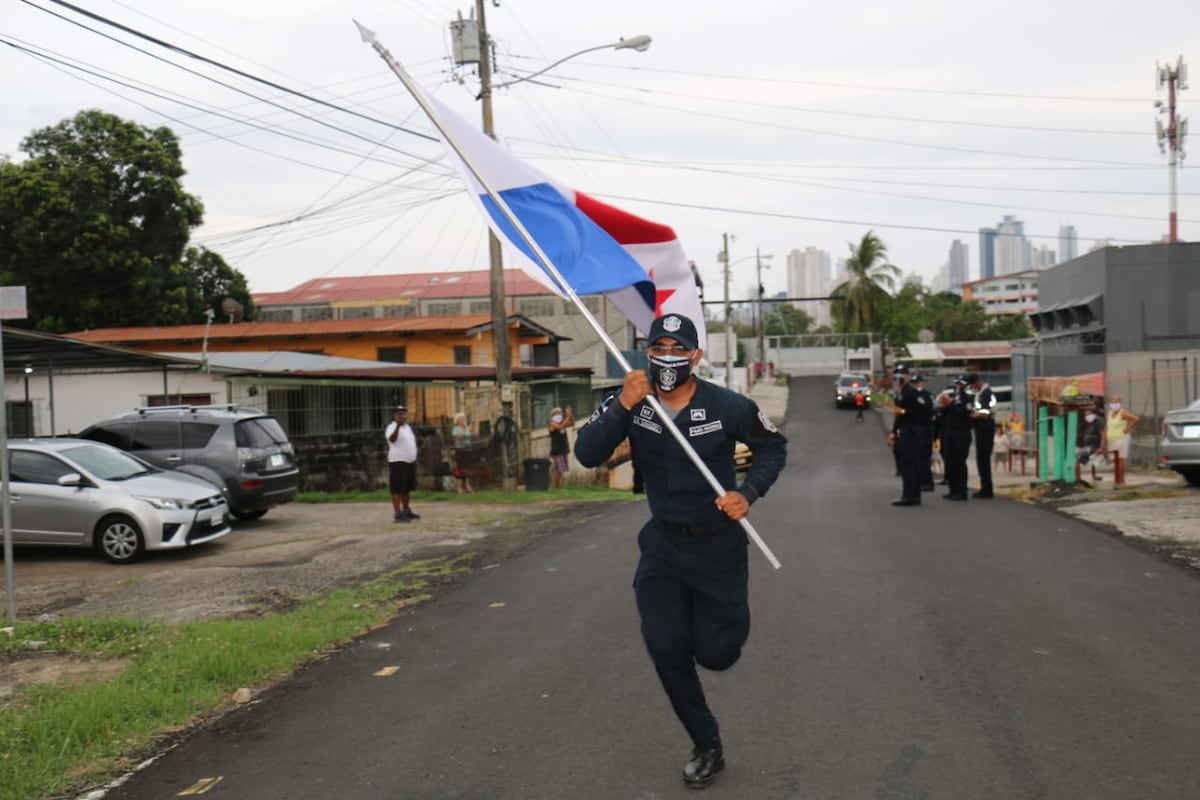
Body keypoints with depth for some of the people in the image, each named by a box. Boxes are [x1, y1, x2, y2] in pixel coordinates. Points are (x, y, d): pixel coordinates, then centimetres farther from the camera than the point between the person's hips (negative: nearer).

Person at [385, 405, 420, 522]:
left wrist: (414, 460, 23)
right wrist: (398, 426, -45)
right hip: (398, 461, -9)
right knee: (397, 489, -10)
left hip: (409, 462, 9)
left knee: (406, 488, 15)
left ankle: (406, 511, 23)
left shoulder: (408, 427, 18)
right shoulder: (392, 427, -11)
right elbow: (392, 439, -32)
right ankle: (397, 514, -12)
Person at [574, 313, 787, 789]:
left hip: (718, 540, -2)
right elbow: (587, 455, -19)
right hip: (663, 541, 2)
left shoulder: (728, 406, -14)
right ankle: (706, 747, 20)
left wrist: (748, 491, -15)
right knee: (665, 649, 0)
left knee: (716, 653, 0)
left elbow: (773, 447, 1)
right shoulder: (631, 402, -8)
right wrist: (622, 406, -32)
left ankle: (722, 620, 39)